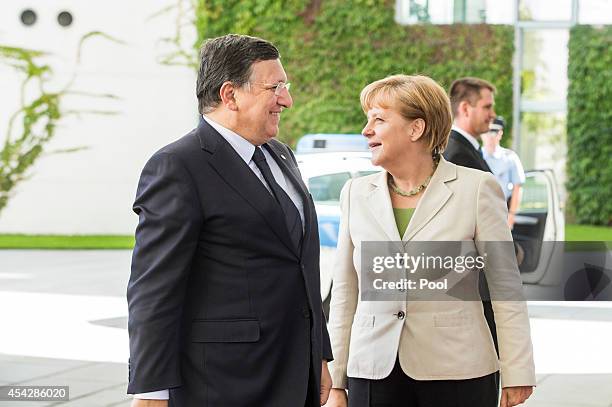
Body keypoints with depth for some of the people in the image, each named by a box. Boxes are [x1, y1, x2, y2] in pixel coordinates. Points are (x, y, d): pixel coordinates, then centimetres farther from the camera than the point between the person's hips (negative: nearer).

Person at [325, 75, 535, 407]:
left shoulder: (476, 188, -1)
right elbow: (344, 292, 12)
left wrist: (516, 376, -3)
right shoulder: (356, 193, 9)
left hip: (457, 375, -3)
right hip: (374, 374, 3)